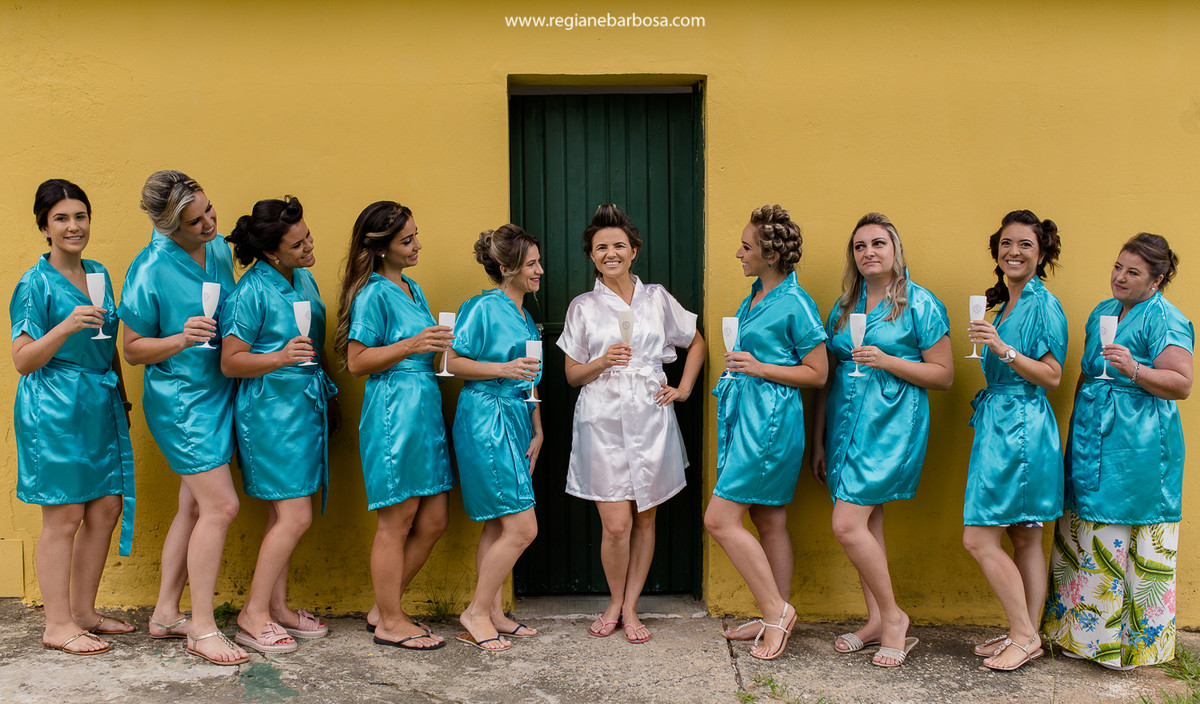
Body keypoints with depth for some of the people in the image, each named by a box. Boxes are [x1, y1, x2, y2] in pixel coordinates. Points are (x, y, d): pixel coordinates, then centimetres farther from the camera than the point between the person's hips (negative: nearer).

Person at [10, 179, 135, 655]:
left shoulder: (98, 275, 12)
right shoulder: (35, 284, -8)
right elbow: (23, 360, -12)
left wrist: (122, 396, 19)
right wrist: (66, 326, -25)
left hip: (101, 403, 7)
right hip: (54, 407, -7)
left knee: (106, 508, 8)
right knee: (63, 517, -1)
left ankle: (83, 611, 23)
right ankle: (58, 625, 10)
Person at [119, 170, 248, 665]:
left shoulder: (219, 248, 4)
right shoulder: (150, 270, -15)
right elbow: (132, 349, -9)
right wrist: (181, 339, -25)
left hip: (217, 394, 7)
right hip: (180, 399, -7)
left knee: (195, 507, 11)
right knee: (221, 505, -10)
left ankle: (165, 615, 23)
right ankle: (202, 628, 2)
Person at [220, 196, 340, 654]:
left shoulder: (303, 278, 10)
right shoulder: (252, 291, -15)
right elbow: (230, 362, -14)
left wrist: (327, 397, 24)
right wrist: (281, 357, -29)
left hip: (305, 406, 8)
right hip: (270, 409, -8)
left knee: (284, 514, 12)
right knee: (295, 515, -8)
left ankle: (278, 607, 21)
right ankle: (254, 616, 4)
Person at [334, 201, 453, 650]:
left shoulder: (412, 289, 18)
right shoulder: (374, 293, -9)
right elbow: (356, 362, -12)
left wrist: (441, 344, 8)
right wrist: (412, 345, -19)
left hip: (425, 409, 9)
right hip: (393, 413, -9)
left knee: (433, 521, 10)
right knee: (396, 522, 0)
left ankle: (383, 608, 24)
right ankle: (390, 623, 14)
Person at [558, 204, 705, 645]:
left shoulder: (657, 298, 9)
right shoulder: (583, 307, 6)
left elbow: (696, 344, 20)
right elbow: (572, 374, 6)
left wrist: (684, 389, 10)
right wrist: (602, 362, -12)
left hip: (649, 418, 2)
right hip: (602, 419, -1)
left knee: (644, 518, 5)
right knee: (616, 523, -6)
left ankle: (630, 608, 20)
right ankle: (614, 604, 18)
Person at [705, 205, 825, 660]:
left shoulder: (795, 304, -12)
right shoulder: (755, 297, 14)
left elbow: (817, 373, -12)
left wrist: (758, 367, -15)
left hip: (770, 419, -9)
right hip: (745, 414, 9)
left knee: (720, 519, -9)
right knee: (768, 521, 13)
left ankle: (776, 609, 2)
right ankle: (776, 618, 22)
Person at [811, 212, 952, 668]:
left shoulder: (920, 304, -2)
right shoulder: (844, 307, 13)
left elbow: (943, 375, -4)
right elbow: (827, 377, 15)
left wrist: (886, 361, -17)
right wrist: (818, 440, 14)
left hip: (891, 425, -6)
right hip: (846, 423, 6)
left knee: (848, 524, -13)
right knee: (866, 525, 10)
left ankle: (892, 615, 5)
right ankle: (876, 621, 22)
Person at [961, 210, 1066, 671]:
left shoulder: (1043, 305, -10)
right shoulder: (1007, 305, 17)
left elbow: (1052, 377, -15)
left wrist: (1002, 348, -22)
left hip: (1020, 429, -9)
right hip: (1001, 425, 9)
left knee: (979, 539, -8)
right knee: (1024, 539, 12)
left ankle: (1024, 636, 3)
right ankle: (1026, 635, 19)